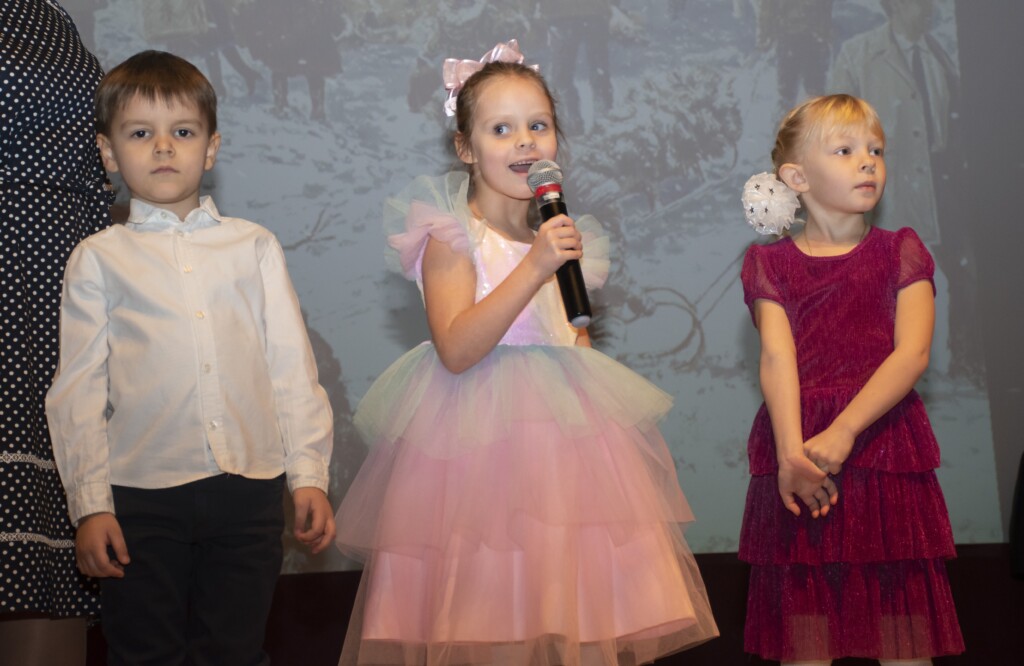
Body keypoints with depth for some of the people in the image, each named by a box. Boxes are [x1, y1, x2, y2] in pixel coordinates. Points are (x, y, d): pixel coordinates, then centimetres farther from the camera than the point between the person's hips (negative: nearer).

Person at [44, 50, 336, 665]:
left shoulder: (255, 247, 10)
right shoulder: (99, 259, 6)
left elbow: (292, 367, 7)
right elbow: (79, 389, 3)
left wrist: (309, 475, 1)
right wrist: (91, 504, -2)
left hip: (250, 488, 1)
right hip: (143, 493, -1)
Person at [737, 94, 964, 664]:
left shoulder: (901, 252, 8)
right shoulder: (771, 263, 9)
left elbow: (913, 353, -6)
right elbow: (777, 357, -6)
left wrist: (843, 431, -19)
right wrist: (791, 453, -21)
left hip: (884, 443, 0)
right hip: (797, 455, 0)